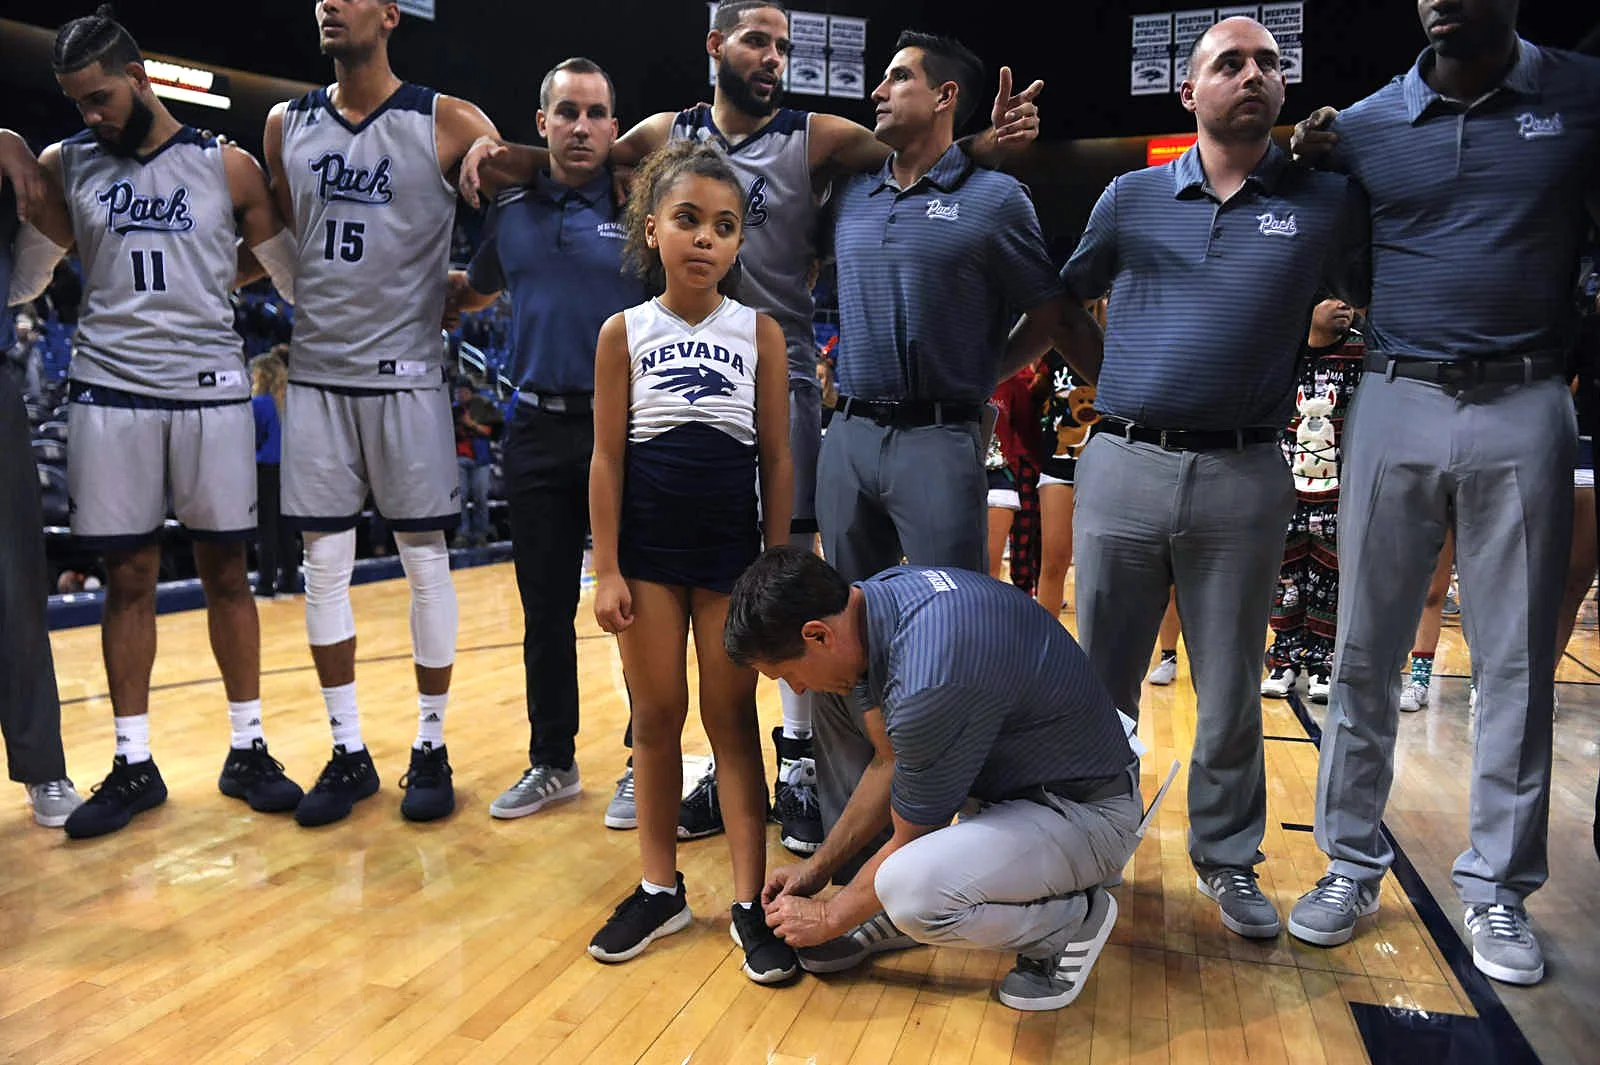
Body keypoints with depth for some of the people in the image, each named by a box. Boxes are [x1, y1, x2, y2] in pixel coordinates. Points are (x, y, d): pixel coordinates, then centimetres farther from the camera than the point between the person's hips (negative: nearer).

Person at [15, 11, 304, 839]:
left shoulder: (227, 168, 5)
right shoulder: (62, 167, 9)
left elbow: (294, 274, 10)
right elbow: (23, 278, 15)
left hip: (212, 392, -1)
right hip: (110, 392, 1)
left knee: (226, 572, 4)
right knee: (127, 578, 4)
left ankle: (247, 750, 15)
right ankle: (134, 764, 14)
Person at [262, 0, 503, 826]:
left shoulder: (448, 126, -3)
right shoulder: (286, 125, 10)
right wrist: (276, 329, 9)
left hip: (407, 374, -4)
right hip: (315, 373, 4)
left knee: (425, 561, 2)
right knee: (324, 564, 4)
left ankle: (430, 748, 15)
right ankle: (348, 753, 17)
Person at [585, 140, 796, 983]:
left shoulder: (759, 331, 0)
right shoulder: (624, 333, 0)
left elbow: (776, 456, 2)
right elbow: (608, 456, -1)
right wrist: (606, 569, -5)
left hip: (730, 544, 0)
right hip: (647, 543, 1)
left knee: (731, 716, 4)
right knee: (656, 713, 9)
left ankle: (750, 901, 11)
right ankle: (660, 889, 24)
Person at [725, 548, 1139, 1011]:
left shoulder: (931, 683, -34)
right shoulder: (876, 595, -6)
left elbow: (910, 846, -16)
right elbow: (889, 761, 8)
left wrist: (829, 917, 0)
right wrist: (818, 865, 13)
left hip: (1088, 813, -9)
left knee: (911, 893, -31)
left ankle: (1073, 920, -2)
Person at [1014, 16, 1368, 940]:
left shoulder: (1330, 203, 7)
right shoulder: (1133, 197, 9)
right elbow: (1061, 300, 19)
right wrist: (1109, 379, 10)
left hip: (1244, 476, 0)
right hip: (1124, 466, 1)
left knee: (1231, 690, 9)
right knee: (1102, 681, 9)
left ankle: (1229, 860, 26)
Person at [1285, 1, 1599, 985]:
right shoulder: (1363, 127, 6)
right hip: (1397, 404, 1)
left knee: (1518, 662, 5)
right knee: (1365, 653, 5)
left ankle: (1499, 886, 18)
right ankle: (1352, 861, 18)